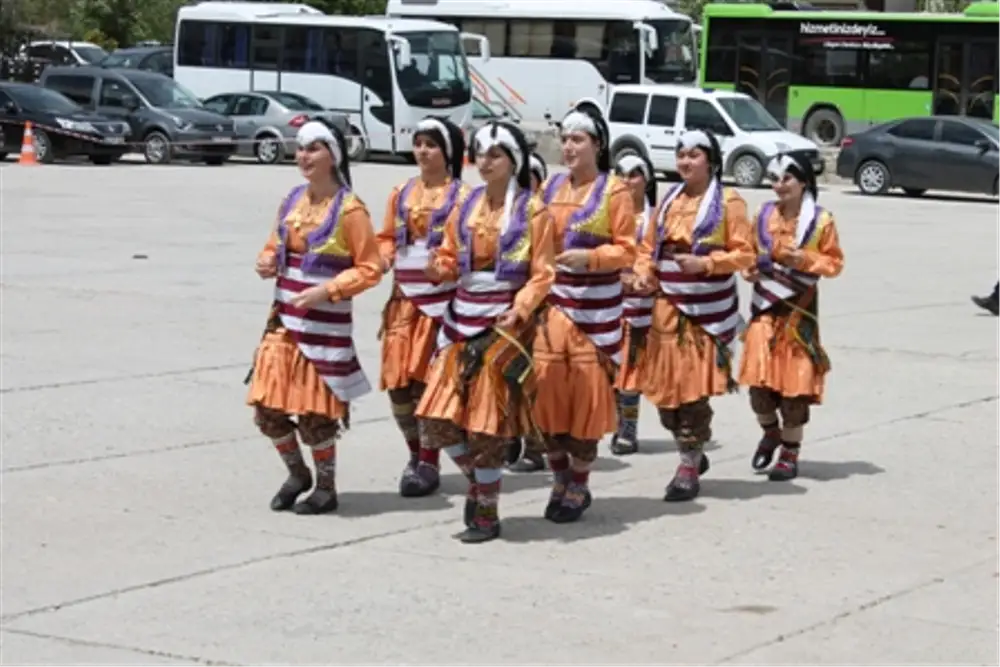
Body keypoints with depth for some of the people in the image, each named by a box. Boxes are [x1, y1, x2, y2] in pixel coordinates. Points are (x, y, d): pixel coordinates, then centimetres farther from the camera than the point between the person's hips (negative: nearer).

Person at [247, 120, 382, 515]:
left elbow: (370, 269, -10)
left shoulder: (349, 210, -11)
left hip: (324, 325, -6)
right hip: (283, 321, 6)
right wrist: (268, 262, -2)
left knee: (314, 411, -1)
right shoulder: (292, 201, 8)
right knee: (267, 408, 6)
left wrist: (327, 290, -20)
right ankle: (297, 473, 29)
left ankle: (326, 486, 19)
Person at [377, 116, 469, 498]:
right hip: (405, 299, 5)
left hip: (442, 300, -5)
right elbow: (387, 237, 20)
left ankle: (430, 464, 6)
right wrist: (384, 256, -1)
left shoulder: (462, 196, -3)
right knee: (397, 383, 4)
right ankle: (415, 454, 23)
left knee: (428, 381, -6)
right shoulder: (401, 194, 13)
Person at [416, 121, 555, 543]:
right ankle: (477, 478, 28)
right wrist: (438, 269, -9)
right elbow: (450, 257, 14)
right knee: (439, 419, 2)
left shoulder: (532, 211, -6)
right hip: (462, 320, 5)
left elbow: (542, 275, -7)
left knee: (487, 423, -4)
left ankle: (487, 515, 10)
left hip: (504, 323, -5)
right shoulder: (467, 207, 9)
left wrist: (519, 309, -22)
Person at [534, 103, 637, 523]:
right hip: (551, 304, 5)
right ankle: (559, 480, 18)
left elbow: (626, 251, -7)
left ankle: (579, 486, 10)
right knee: (548, 390, 4)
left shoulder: (615, 191, -4)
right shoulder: (551, 188, 11)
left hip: (594, 308, -5)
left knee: (586, 394, -2)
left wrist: (588, 257, -23)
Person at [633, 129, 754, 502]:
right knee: (665, 387, 6)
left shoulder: (728, 203, -1)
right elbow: (649, 247, 19)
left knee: (694, 390, -7)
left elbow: (744, 254, -6)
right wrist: (644, 274, -1)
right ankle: (692, 453, 25)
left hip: (705, 309, -5)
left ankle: (689, 468, 2)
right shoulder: (669, 202, 15)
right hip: (667, 307, 5)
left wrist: (705, 263, -20)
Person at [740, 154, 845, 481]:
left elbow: (835, 262, -1)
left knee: (795, 380, 0)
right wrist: (750, 270, -4)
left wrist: (807, 260, -17)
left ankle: (790, 453, 14)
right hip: (765, 306, 2)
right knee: (758, 377, -5)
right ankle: (770, 432, 25)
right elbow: (750, 253, 16)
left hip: (798, 309, -2)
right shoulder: (764, 215, 4)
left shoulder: (821, 220, -5)